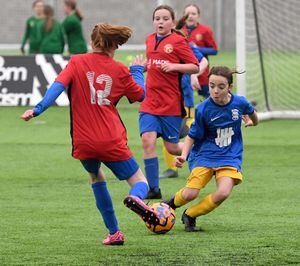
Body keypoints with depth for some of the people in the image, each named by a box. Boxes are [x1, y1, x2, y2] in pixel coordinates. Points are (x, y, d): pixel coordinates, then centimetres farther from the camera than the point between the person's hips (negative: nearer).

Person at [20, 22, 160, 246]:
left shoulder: (77, 62, 2)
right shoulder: (119, 70, 4)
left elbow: (58, 85, -13)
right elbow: (140, 95, 18)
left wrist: (37, 110, -19)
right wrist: (137, 71, 34)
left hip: (83, 142, 1)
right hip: (112, 142, -1)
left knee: (96, 177, 30)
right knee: (141, 183, 11)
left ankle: (114, 233, 22)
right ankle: (136, 198, -29)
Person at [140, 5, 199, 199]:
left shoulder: (178, 41, -7)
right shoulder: (150, 40, 11)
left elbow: (195, 67, -9)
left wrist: (173, 66, -20)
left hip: (171, 104, -4)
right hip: (150, 103, 4)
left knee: (172, 147, 1)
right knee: (148, 141, -13)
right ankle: (153, 189, -8)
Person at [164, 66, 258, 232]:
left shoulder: (240, 103, -6)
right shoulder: (203, 109, -12)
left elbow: (252, 114, 21)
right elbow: (192, 137, -3)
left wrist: (252, 121, 3)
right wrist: (183, 156, -16)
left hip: (230, 156, 2)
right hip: (205, 154, -1)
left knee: (223, 193, -24)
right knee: (190, 194, -20)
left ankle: (189, 216, 3)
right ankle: (172, 204, 18)